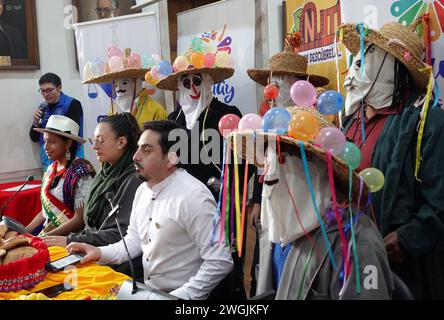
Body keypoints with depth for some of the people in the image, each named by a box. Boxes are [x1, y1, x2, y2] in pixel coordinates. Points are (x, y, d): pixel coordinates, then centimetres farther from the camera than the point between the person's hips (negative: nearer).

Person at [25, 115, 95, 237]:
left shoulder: (81, 172, -13)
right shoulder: (51, 170, 10)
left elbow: (80, 220, -15)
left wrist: (45, 236, -16)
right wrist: (24, 231, 4)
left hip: (68, 237, -7)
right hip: (46, 232, 7)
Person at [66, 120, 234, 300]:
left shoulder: (192, 196, -22)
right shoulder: (143, 189, 5)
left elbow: (220, 261, -22)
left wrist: (180, 297, -19)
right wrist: (100, 253, -2)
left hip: (178, 295, -7)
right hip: (147, 291, 7)